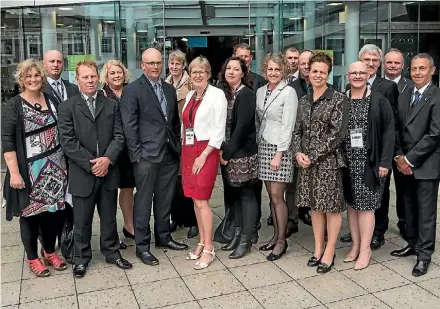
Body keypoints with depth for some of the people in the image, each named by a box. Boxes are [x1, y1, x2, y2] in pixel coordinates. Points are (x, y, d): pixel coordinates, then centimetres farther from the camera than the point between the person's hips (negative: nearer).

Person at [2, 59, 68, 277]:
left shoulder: (51, 100, 7)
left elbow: (61, 130, 13)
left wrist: (66, 160, 10)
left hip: (54, 169, 4)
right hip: (29, 172, -4)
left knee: (53, 210, 10)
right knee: (30, 213, 7)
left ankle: (50, 251, 30)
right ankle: (32, 258, 24)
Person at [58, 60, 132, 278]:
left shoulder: (112, 105, 8)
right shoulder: (67, 107, -1)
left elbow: (119, 136, 2)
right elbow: (68, 142, -8)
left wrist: (107, 159, -14)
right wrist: (91, 163, -14)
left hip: (108, 171, 2)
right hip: (82, 174, -2)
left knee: (109, 217, 14)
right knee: (82, 221, 9)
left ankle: (112, 252, 30)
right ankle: (81, 258, 25)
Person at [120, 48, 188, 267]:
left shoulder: (170, 89, 14)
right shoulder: (132, 90, -5)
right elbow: (129, 125, -9)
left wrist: (177, 146, 11)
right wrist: (137, 154, -13)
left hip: (170, 154, 6)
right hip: (147, 155, -6)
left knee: (165, 199, 15)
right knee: (143, 202, 3)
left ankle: (163, 237, 30)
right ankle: (142, 246, 14)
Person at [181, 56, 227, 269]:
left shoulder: (216, 95, -8)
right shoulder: (189, 95, 13)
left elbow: (219, 129, -12)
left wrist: (203, 155, -16)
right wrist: (184, 151, 8)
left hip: (206, 151, -7)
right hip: (188, 150, 7)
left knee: (201, 200, -7)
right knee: (195, 199, 10)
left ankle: (208, 248, 4)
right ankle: (202, 242, 22)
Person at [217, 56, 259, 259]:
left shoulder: (246, 94, -11)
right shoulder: (224, 93, 11)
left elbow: (241, 127, -16)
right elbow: (222, 124, 12)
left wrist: (227, 153, -14)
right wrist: (221, 150, 2)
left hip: (243, 152, -7)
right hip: (228, 152, 7)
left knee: (246, 194, 1)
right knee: (234, 194, 13)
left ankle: (245, 240, 9)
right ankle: (237, 234, 25)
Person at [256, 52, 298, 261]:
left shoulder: (288, 92, -8)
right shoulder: (260, 91, 11)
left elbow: (287, 126, -13)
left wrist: (278, 154, -16)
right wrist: (258, 145, 8)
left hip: (280, 148, -6)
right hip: (263, 147, 6)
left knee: (277, 196, -4)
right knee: (272, 195, 10)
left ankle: (281, 241, 8)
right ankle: (276, 236, 21)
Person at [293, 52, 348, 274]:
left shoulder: (338, 99, -7)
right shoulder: (304, 100, 10)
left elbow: (338, 133, -14)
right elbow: (298, 130, 11)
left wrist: (314, 156, -15)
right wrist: (299, 153, -7)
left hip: (328, 160, -5)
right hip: (307, 161, 6)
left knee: (331, 206, 5)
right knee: (315, 206, 14)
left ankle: (329, 253, 17)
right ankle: (318, 248, 27)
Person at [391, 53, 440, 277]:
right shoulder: (404, 95, 11)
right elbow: (397, 128, 10)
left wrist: (409, 159, -14)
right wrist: (399, 156, -2)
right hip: (405, 163, 6)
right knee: (409, 207, 15)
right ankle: (413, 244, 31)